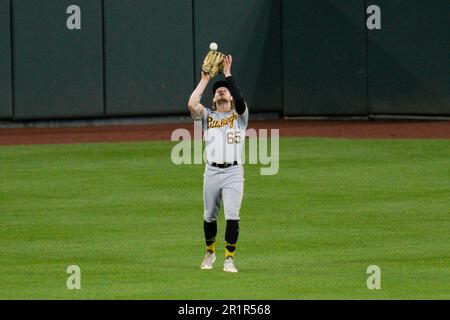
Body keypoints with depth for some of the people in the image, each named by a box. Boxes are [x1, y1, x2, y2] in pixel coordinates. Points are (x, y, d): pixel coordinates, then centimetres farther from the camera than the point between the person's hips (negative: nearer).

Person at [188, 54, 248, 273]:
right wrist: (205, 80, -4)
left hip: (233, 173, -2)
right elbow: (192, 104, -7)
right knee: (209, 216, 11)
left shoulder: (239, 115, 9)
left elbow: (240, 100, -14)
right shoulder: (207, 116, 13)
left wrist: (228, 74, -12)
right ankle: (210, 252, 31)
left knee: (232, 216, -11)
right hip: (212, 172, 2)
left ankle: (229, 259, -8)